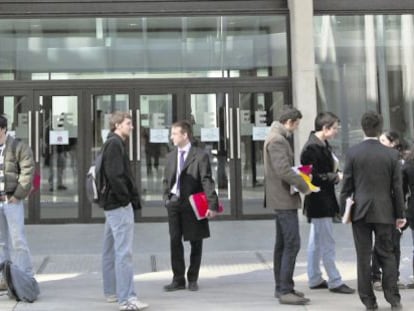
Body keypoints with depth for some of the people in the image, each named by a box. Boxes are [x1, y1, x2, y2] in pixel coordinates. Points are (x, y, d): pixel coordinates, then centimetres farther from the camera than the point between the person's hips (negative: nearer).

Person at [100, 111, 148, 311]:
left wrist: (131, 197, 15)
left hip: (112, 204, 11)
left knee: (110, 250, 15)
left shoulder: (113, 143, 18)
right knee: (124, 252, -12)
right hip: (120, 204, -11)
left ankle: (111, 292, 25)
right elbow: (114, 175, -22)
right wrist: (126, 197, -15)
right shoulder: (115, 144, -13)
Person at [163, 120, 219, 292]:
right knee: (175, 241, 4)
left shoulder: (200, 156, -6)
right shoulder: (171, 156, 11)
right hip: (174, 203, 4)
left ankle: (192, 279, 18)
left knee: (195, 243, 5)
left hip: (193, 205, -4)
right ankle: (178, 279, 13)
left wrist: (212, 205, -18)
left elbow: (207, 181, -12)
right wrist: (167, 198, 5)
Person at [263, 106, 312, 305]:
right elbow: (283, 170, -24)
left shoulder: (277, 137, 16)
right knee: (292, 244, -10)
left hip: (280, 198, 11)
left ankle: (281, 287, 21)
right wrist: (304, 186, -14)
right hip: (284, 198, -11)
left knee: (282, 244, 14)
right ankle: (285, 291, -7)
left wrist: (298, 177, 8)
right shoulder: (277, 139, -16)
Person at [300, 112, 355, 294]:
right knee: (327, 242, -2)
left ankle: (314, 279, 24)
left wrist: (336, 172, 3)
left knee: (316, 241, 15)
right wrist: (336, 177, -16)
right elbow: (313, 176, -22)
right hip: (319, 201, -10)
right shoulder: (312, 147, -19)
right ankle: (334, 282, 6)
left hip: (324, 200, 10)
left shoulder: (323, 145, 12)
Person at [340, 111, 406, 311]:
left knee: (363, 257, 5)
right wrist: (400, 215, 7)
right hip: (384, 212, 1)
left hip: (360, 211, -1)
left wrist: (344, 210, 6)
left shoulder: (352, 153, -5)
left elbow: (346, 185, -3)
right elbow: (397, 187, 0)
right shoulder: (391, 154, -3)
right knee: (387, 255, 10)